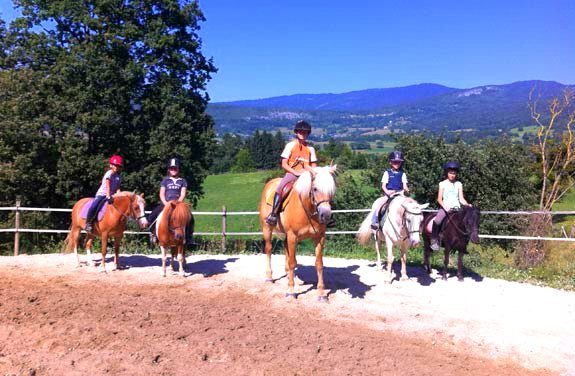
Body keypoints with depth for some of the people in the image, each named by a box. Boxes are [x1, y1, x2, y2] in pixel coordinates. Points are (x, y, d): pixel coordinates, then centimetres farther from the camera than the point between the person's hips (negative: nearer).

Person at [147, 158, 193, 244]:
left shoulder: (182, 181, 14)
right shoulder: (165, 180, 15)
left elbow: (183, 194, 3)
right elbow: (161, 194, 6)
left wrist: (178, 202, -16)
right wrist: (165, 203, -12)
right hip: (165, 204, 1)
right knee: (152, 216, -22)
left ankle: (188, 237, -15)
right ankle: (153, 233, 1)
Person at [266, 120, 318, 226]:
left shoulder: (310, 149, 13)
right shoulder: (290, 145, 4)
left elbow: (313, 166, 14)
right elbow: (284, 164, -2)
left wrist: (314, 172, -9)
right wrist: (295, 172, -15)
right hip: (292, 173, -3)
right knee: (280, 188, -30)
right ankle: (273, 214, -28)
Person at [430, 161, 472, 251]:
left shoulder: (459, 184, 10)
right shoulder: (443, 184, 4)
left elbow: (461, 198, 5)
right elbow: (439, 199, -1)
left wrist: (467, 205, -14)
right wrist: (445, 207, -19)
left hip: (456, 207, 3)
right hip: (445, 207, -3)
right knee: (437, 221, -29)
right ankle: (434, 241, -14)